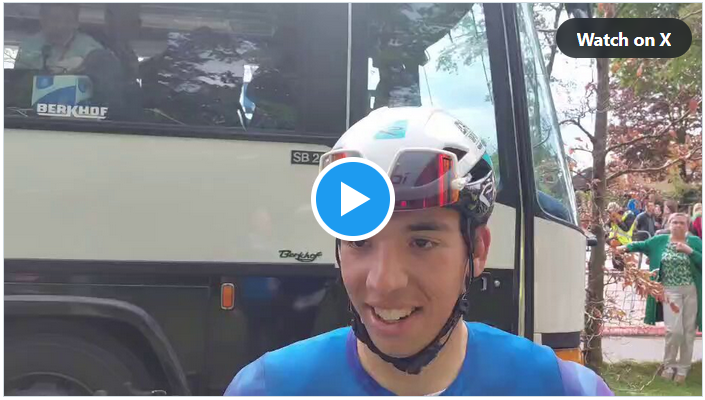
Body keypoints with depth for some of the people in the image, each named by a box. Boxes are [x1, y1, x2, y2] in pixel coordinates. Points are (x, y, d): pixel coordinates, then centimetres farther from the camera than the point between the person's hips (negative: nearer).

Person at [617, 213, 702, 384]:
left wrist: (689, 251, -19)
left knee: (688, 331, 7)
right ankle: (669, 365, 11)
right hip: (670, 291, -1)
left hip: (691, 291, 1)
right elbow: (642, 245, 7)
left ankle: (683, 367, 22)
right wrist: (626, 247, -7)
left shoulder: (695, 241, 1)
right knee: (674, 329, -10)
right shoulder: (660, 240, 5)